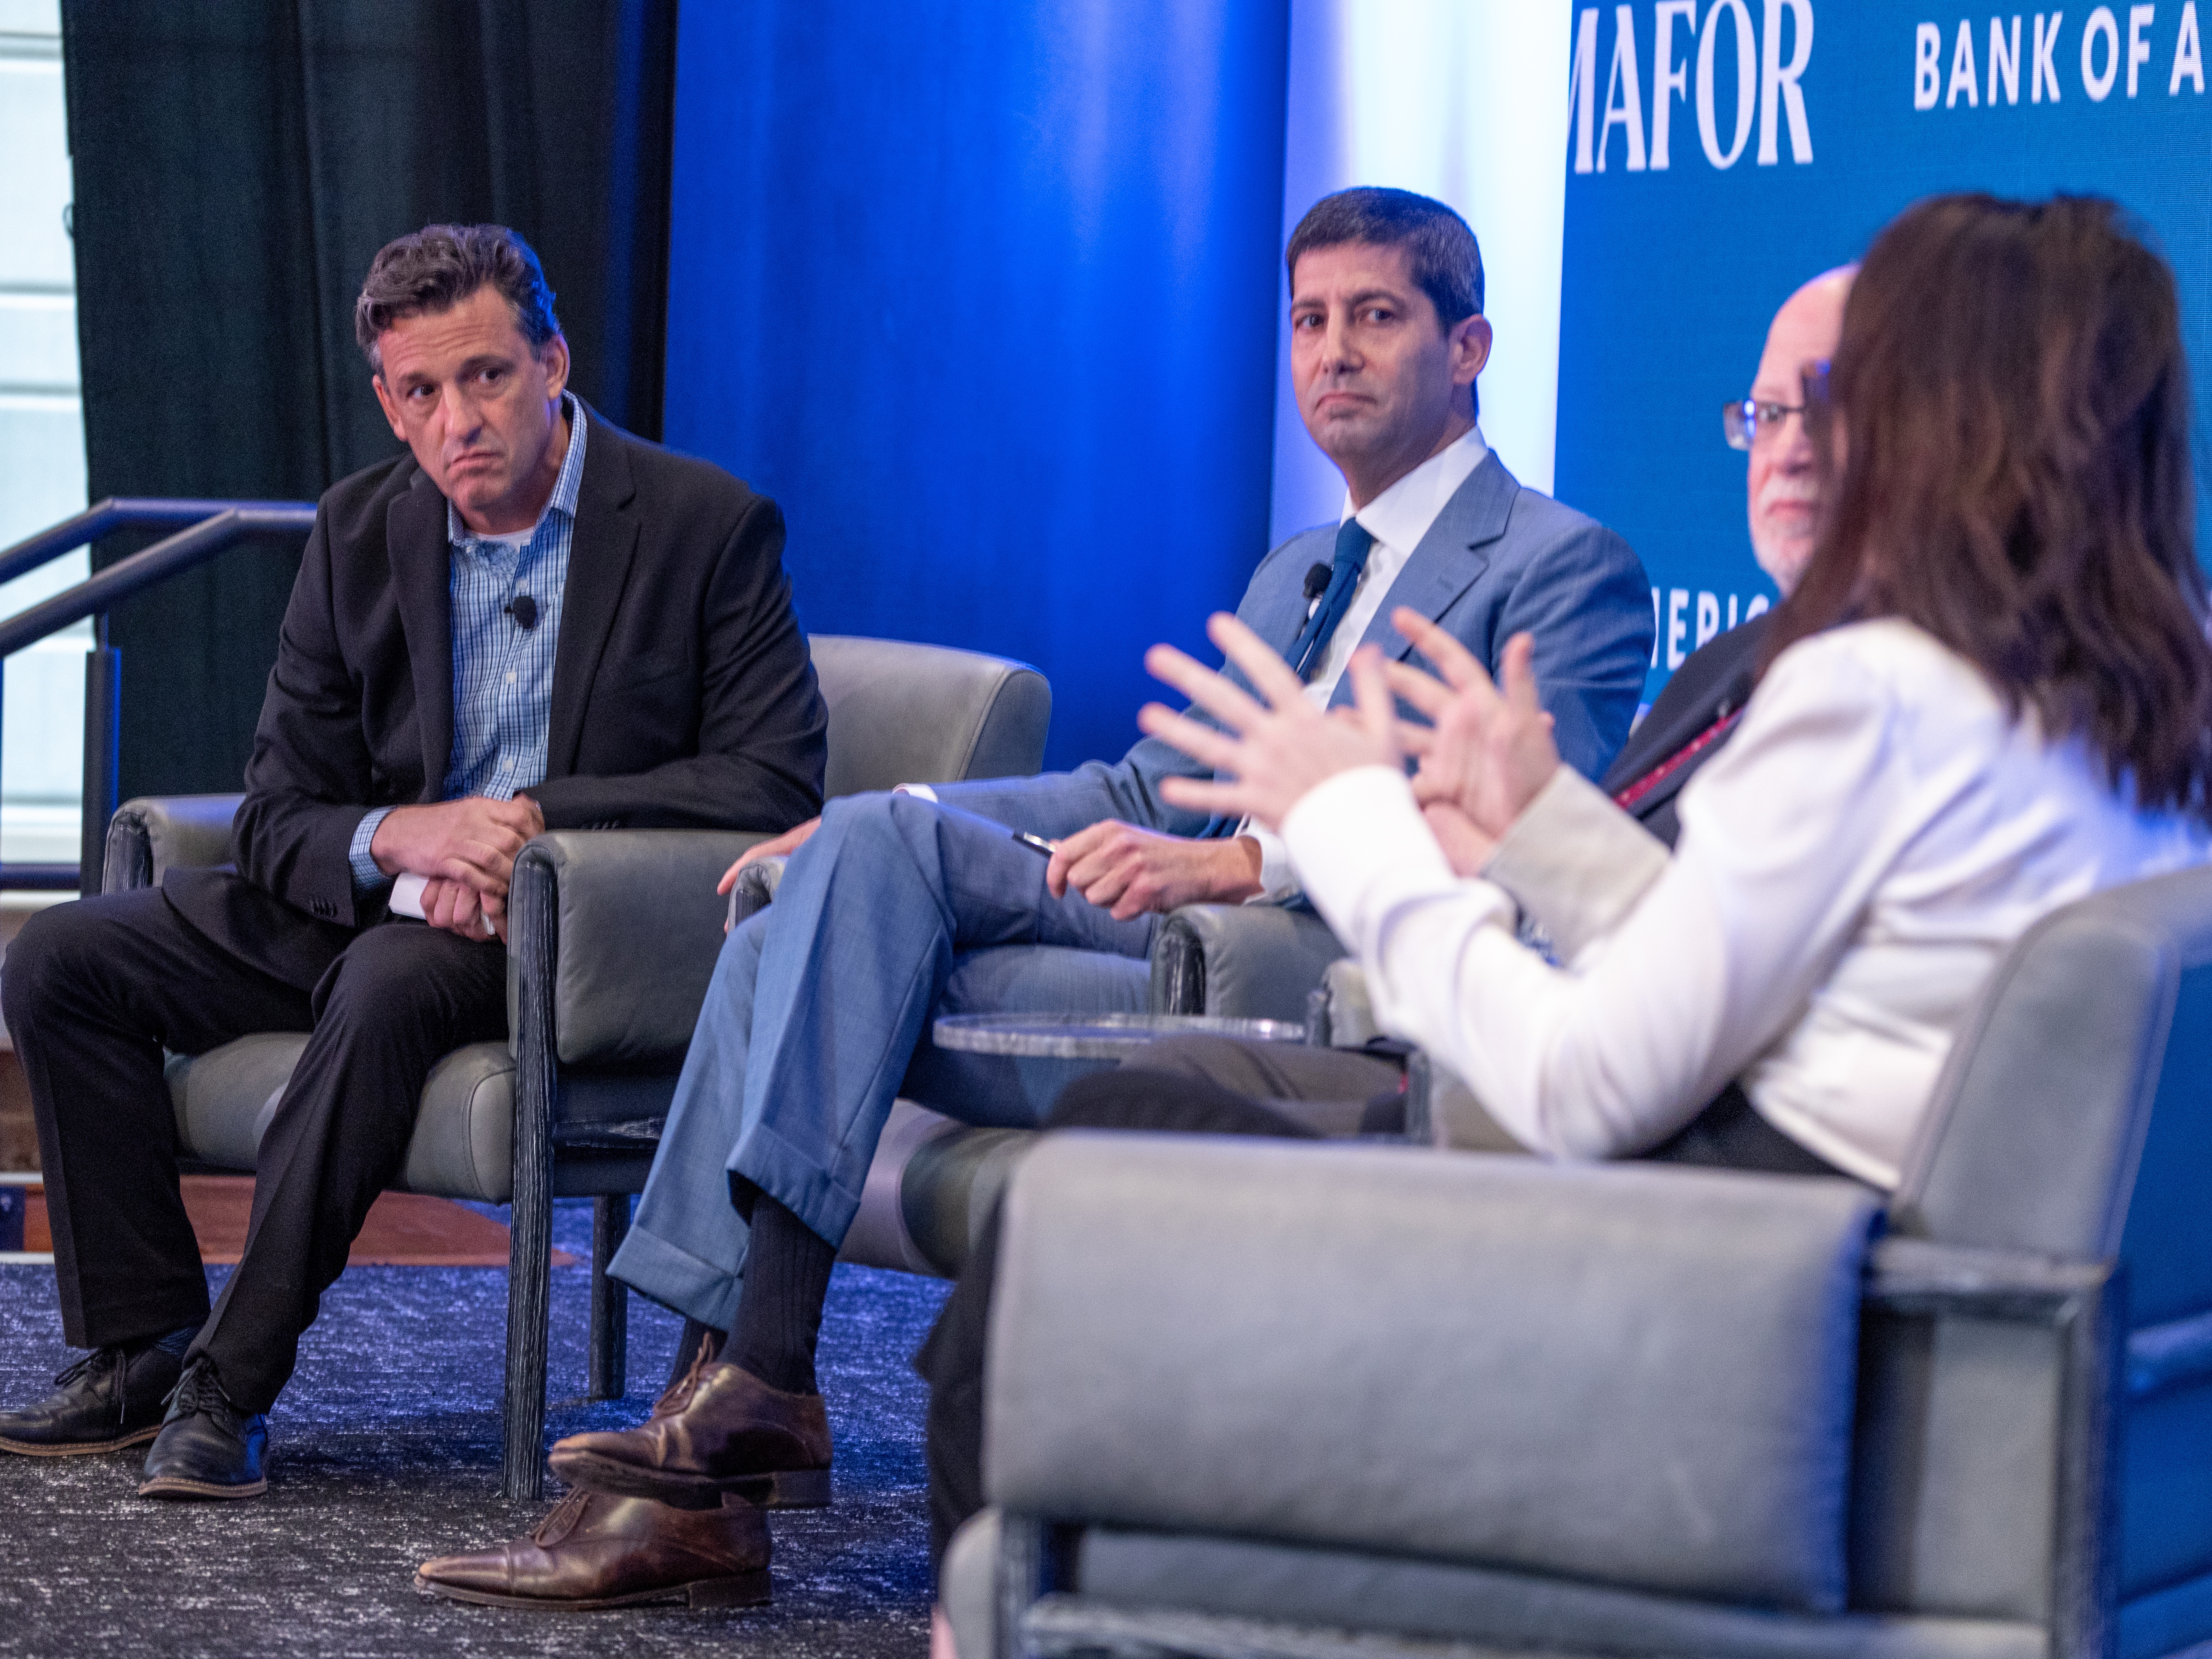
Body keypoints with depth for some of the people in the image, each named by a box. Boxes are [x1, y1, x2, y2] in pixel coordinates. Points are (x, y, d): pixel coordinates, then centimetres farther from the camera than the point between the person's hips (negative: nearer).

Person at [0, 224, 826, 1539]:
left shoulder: (709, 525, -9)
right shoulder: (363, 531, 4)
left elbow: (776, 779, -15)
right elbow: (279, 818, 3)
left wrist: (535, 818, -22)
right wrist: (401, 838, -21)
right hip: (377, 903, 6)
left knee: (387, 984, -37)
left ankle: (235, 1383, -29)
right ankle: (141, 1348, -3)